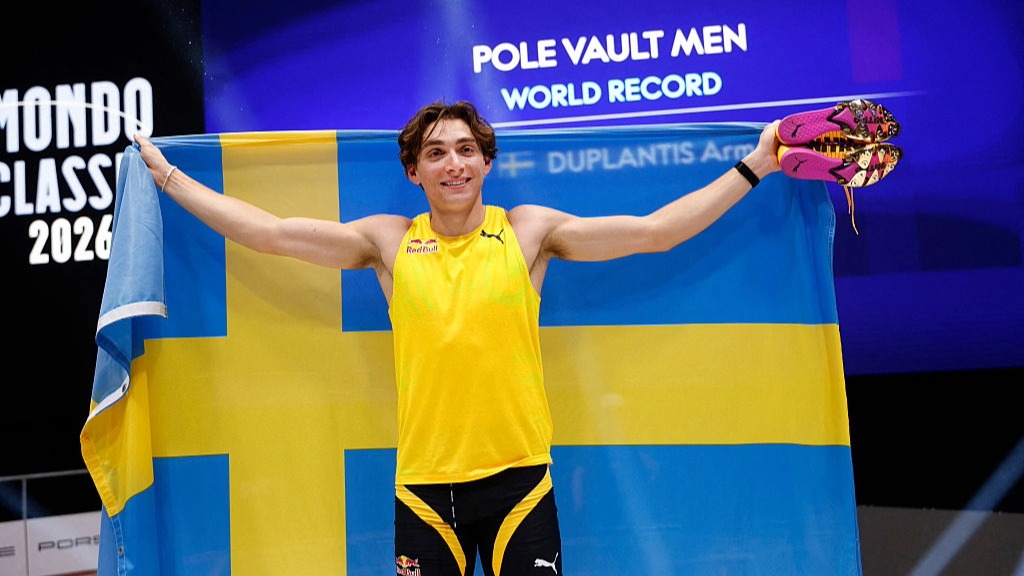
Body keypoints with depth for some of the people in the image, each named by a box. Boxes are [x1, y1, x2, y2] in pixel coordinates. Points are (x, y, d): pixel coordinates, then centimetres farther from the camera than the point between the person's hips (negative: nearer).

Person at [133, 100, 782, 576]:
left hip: (519, 477, -1)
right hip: (424, 486, 1)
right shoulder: (387, 240, 2)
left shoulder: (530, 229, -1)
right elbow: (265, 231, 4)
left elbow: (654, 230, -2)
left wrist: (753, 166, -1)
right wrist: (166, 174, 6)